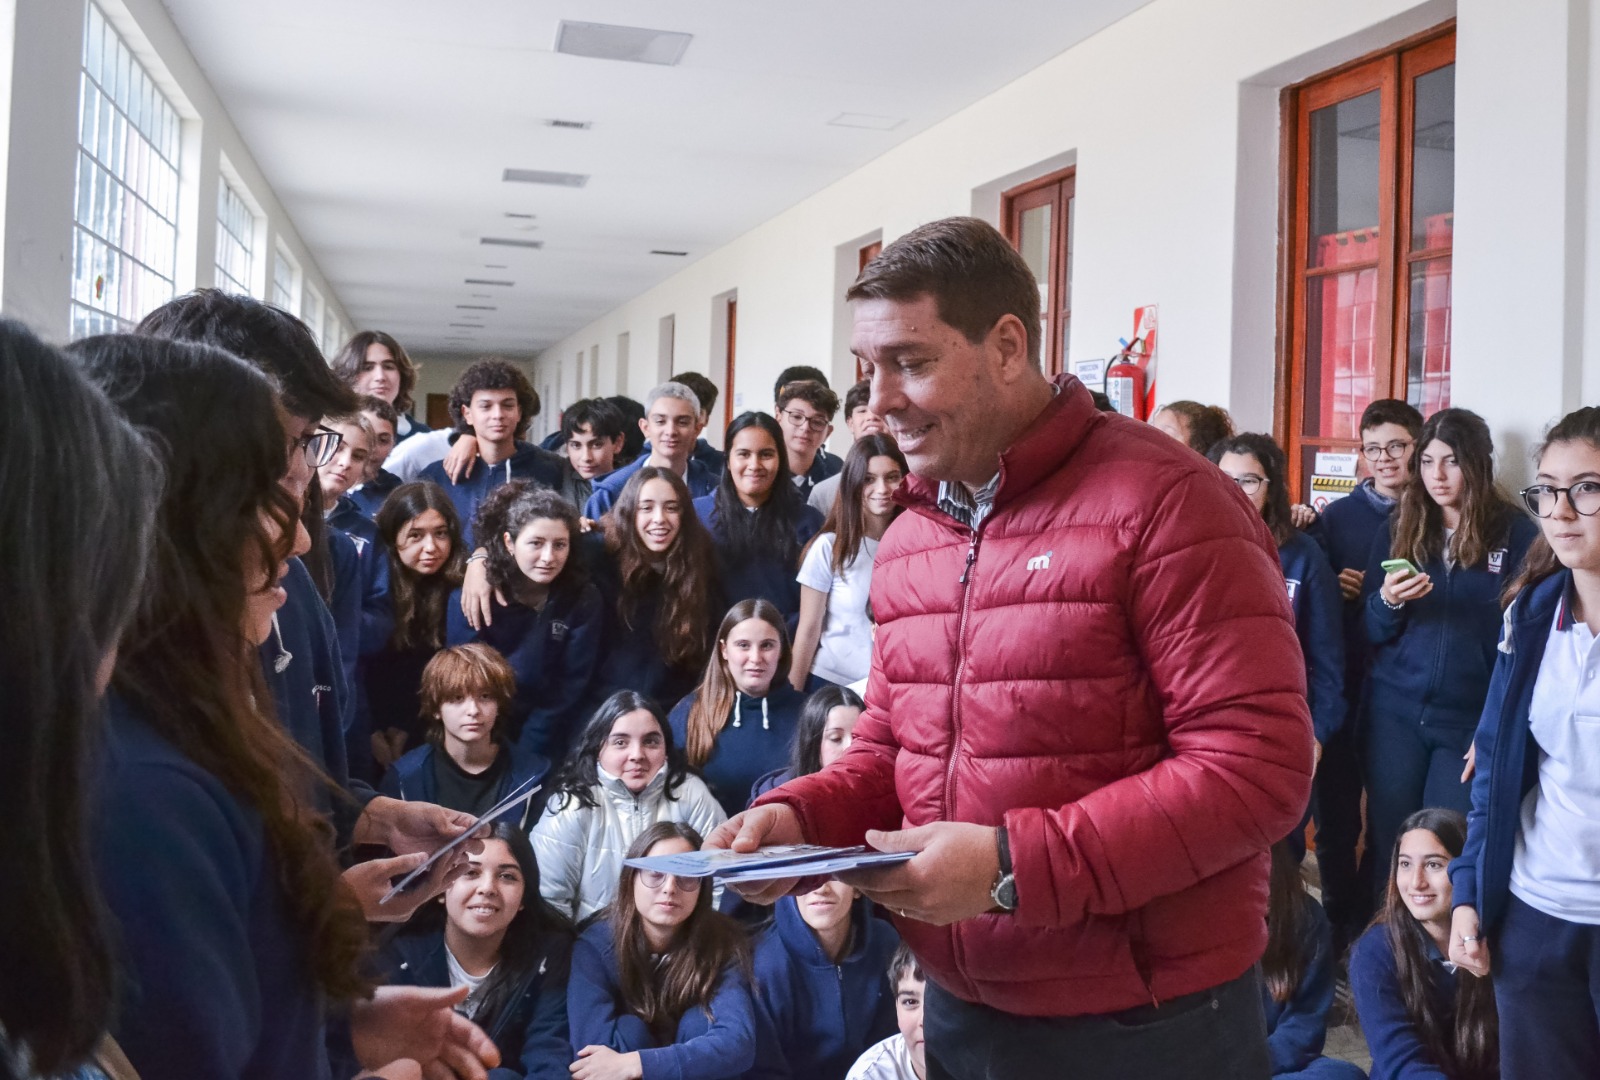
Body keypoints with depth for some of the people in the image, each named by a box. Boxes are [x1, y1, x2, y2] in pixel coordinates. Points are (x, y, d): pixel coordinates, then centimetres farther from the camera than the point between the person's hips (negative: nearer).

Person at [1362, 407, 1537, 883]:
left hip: (1472, 720, -2)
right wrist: (1387, 602, -15)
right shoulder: (1400, 527, 6)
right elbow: (1370, 632, 8)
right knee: (1387, 843, 5)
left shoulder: (1516, 533, -3)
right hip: (1395, 713, 3)